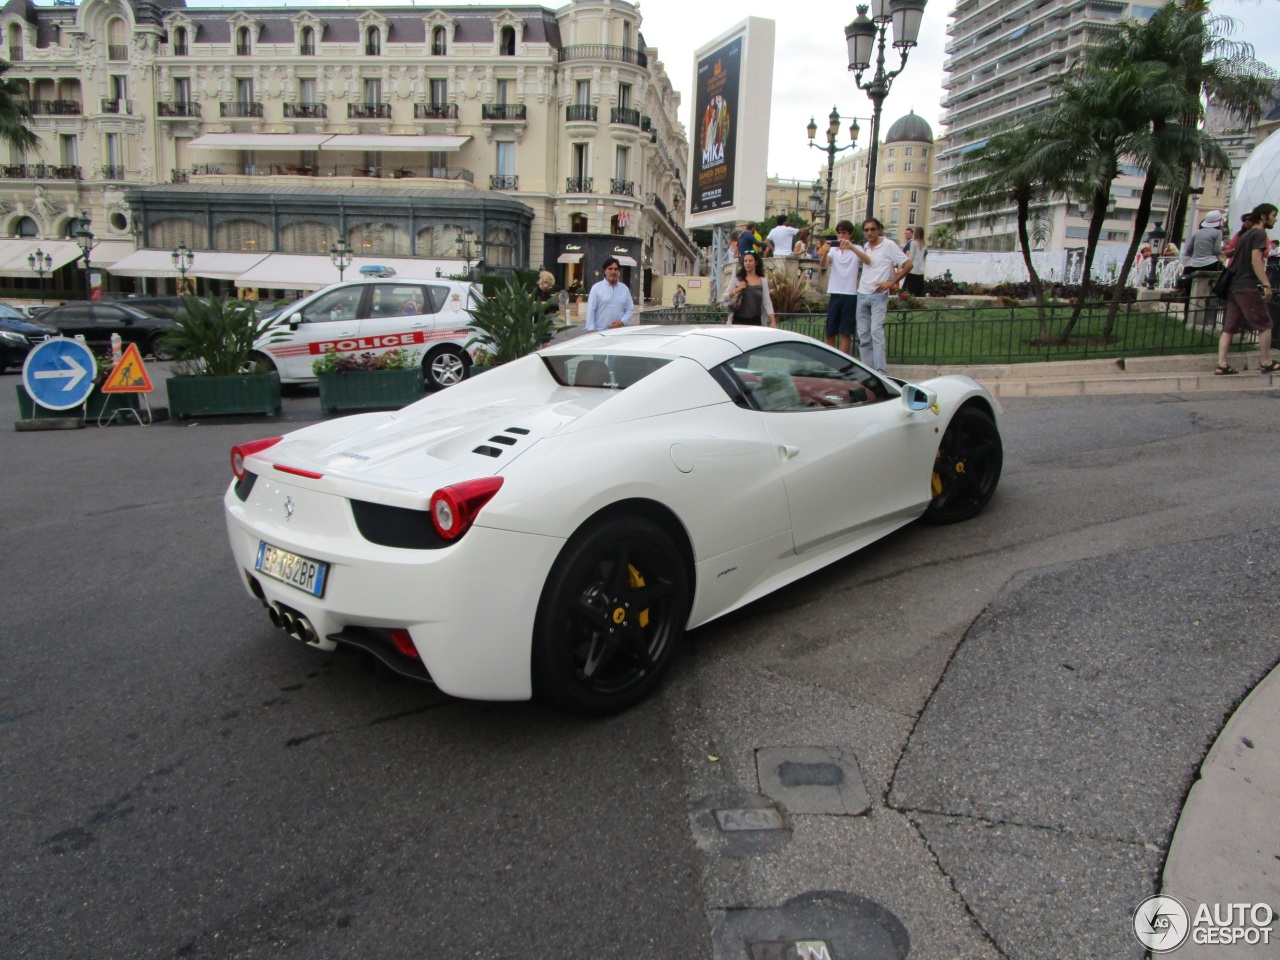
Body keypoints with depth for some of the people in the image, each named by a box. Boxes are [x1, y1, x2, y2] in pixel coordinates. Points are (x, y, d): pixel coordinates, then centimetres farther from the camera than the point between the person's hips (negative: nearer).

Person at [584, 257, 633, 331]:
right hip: (600, 332, -3)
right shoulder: (597, 288, 1)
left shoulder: (624, 288, 11)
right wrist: (591, 330, -12)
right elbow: (590, 310, -3)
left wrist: (622, 322, -6)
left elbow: (630, 308, 12)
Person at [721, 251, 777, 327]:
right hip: (738, 320, -1)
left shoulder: (763, 280, 6)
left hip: (755, 321, 1)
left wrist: (773, 321, -4)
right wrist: (737, 289, -15)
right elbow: (725, 297, 1)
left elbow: (767, 303, 4)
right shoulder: (737, 279, 4)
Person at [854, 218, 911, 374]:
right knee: (863, 334, 6)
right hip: (862, 295, 6)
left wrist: (891, 282, -11)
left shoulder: (889, 245, -5)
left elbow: (908, 264, -5)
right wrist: (857, 282, 13)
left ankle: (881, 371, -15)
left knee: (876, 331, -16)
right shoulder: (864, 247, 11)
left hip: (879, 296, -6)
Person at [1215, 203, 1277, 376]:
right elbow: (1256, 260, -17)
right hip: (1248, 287, -8)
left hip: (1234, 287, 8)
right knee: (1265, 324, 1)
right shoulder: (1259, 234, -6)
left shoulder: (1244, 235, 20)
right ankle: (1266, 363, 6)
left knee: (1229, 327, 3)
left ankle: (1221, 365, -2)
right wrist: (1266, 284, -21)